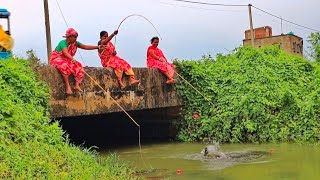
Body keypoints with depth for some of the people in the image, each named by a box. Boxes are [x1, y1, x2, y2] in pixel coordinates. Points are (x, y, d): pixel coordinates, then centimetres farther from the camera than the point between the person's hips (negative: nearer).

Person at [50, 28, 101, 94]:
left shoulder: (75, 43, -1)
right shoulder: (63, 43, -22)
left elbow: (86, 47, -4)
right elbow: (66, 53, -39)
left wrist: (98, 47, -13)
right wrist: (72, 59, -57)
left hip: (67, 60, 7)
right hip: (57, 59, -7)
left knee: (78, 66, -15)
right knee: (64, 66, -39)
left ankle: (77, 85, -18)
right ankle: (67, 86, -35)